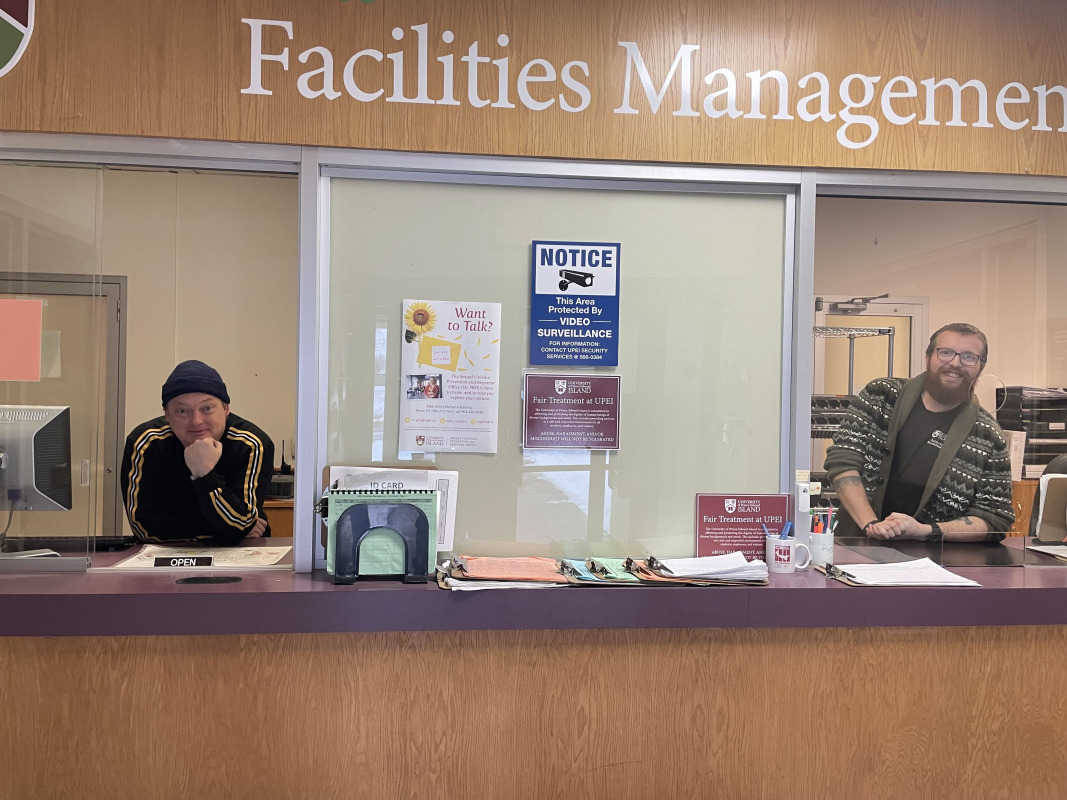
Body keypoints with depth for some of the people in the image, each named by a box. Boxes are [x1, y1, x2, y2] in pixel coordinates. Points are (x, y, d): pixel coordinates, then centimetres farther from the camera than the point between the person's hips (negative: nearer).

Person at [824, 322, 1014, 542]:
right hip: (858, 545, 1)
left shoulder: (989, 439, 1)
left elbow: (995, 519, 0)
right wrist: (871, 524, -15)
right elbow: (842, 460, -4)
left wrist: (924, 530, -16)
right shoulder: (880, 395, 2)